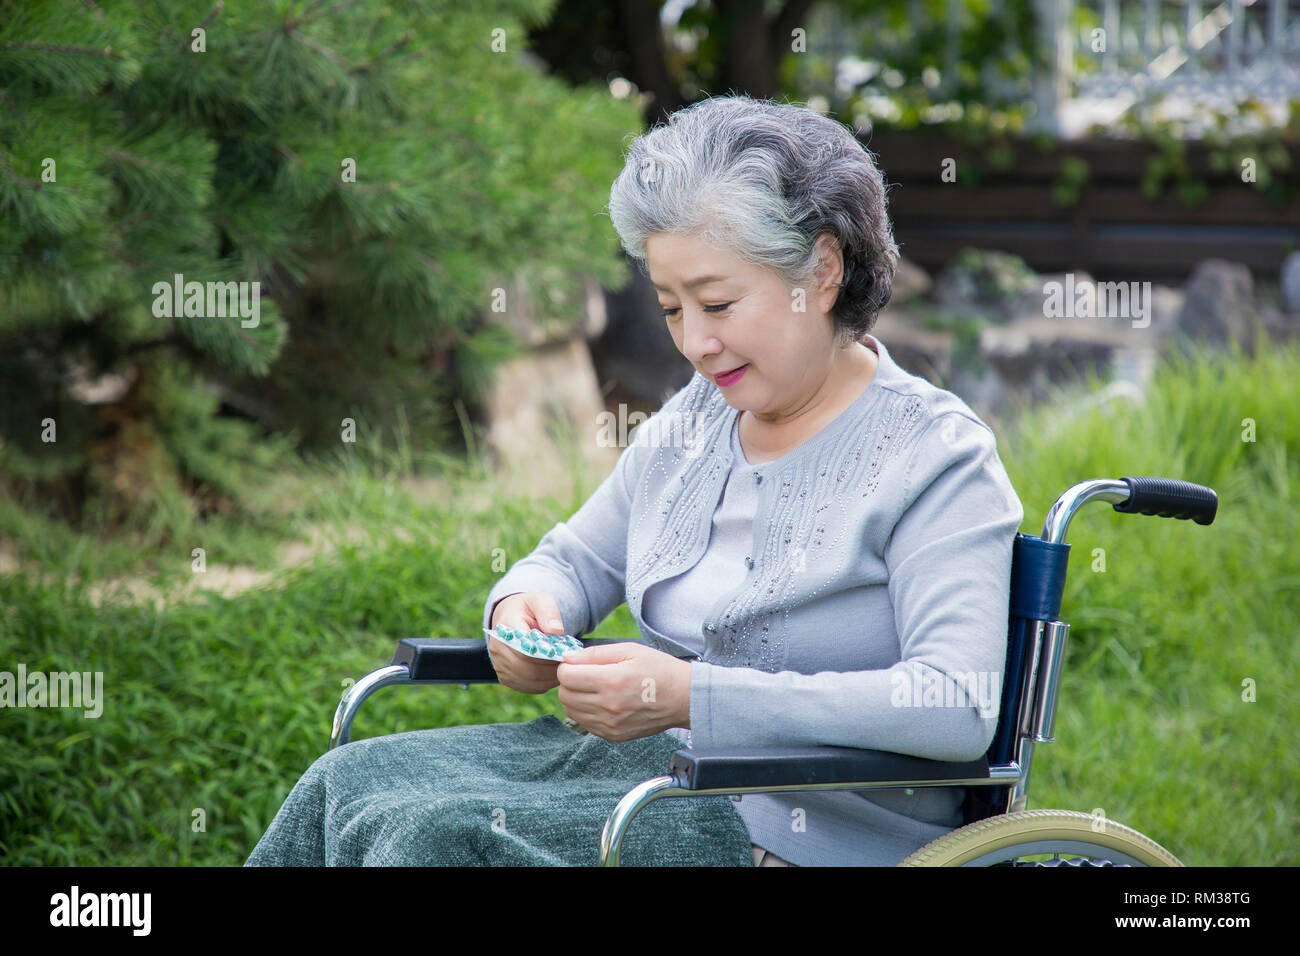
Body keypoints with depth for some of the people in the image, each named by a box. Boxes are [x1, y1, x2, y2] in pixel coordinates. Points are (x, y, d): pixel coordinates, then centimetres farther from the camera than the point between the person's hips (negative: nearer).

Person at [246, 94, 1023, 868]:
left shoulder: (936, 459, -11)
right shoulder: (694, 421, 12)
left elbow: (960, 708, -24)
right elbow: (576, 559, 25)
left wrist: (693, 697, -27)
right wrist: (523, 608, -3)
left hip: (791, 827, -7)